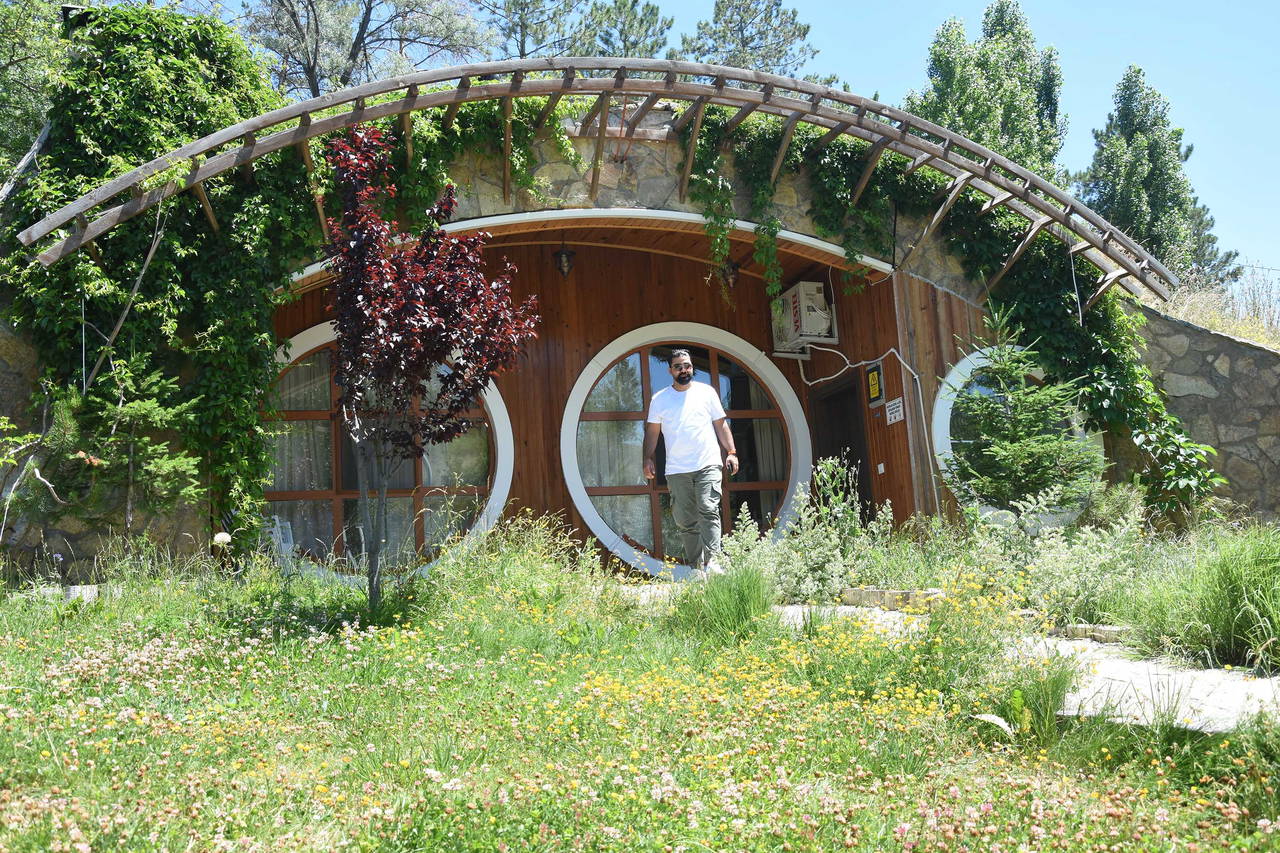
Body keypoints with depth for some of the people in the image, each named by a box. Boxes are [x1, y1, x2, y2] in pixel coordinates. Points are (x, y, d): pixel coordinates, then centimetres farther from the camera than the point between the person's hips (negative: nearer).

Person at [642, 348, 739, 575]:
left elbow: (721, 424, 11)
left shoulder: (706, 392, 8)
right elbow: (652, 431, 11)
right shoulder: (659, 399, 9)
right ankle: (696, 566, 12)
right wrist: (648, 459, 0)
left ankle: (711, 559, -22)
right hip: (677, 470, 2)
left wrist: (731, 452, 3)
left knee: (709, 510, -18)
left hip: (708, 465, -1)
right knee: (685, 521, 4)